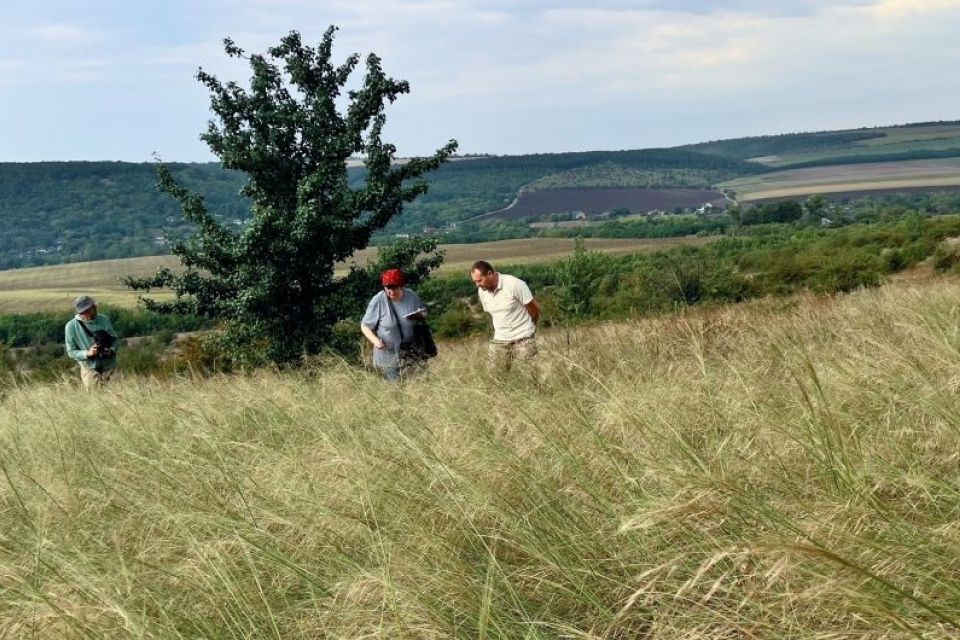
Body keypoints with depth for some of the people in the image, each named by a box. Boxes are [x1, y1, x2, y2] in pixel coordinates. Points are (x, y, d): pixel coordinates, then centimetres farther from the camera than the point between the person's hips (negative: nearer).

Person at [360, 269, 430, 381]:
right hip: (387, 354, -3)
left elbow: (424, 313, 11)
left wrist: (420, 316, -14)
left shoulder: (411, 296, -7)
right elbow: (365, 326, -8)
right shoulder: (378, 301, -16)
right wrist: (375, 340, -26)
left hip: (410, 351, 3)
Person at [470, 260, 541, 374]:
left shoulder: (515, 284, -17)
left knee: (531, 376, -6)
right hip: (499, 341, 5)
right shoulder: (482, 291, 0)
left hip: (523, 339, -5)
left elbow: (535, 309, -6)